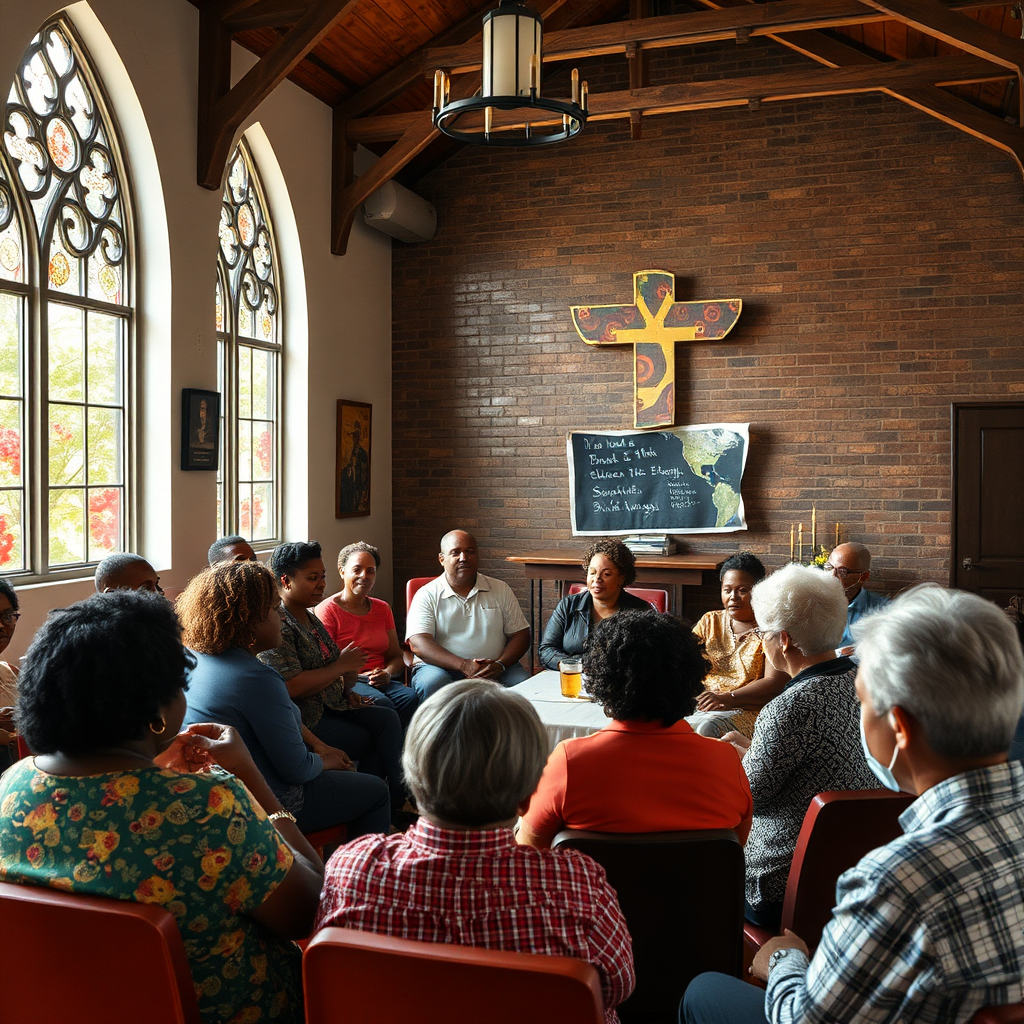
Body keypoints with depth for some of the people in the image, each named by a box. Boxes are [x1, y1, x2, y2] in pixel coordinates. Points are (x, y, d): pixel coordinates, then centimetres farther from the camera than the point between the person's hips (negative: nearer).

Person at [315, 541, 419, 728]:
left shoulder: (382, 609, 19)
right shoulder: (327, 610, 0)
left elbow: (396, 656, 18)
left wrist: (387, 673, -5)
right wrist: (356, 677, -20)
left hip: (380, 682, 5)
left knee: (411, 697, -28)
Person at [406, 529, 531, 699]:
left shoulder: (501, 590, 13)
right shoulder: (427, 595, 4)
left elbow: (520, 635, 10)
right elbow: (419, 645, -10)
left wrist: (500, 665, -12)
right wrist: (464, 665, -23)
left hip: (493, 671, 2)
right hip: (442, 668, -2)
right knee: (432, 683, -36)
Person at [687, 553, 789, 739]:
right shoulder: (709, 622, 19)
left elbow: (775, 683, -8)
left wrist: (729, 698, -22)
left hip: (747, 710, -3)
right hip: (699, 705, 4)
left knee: (707, 728, -35)